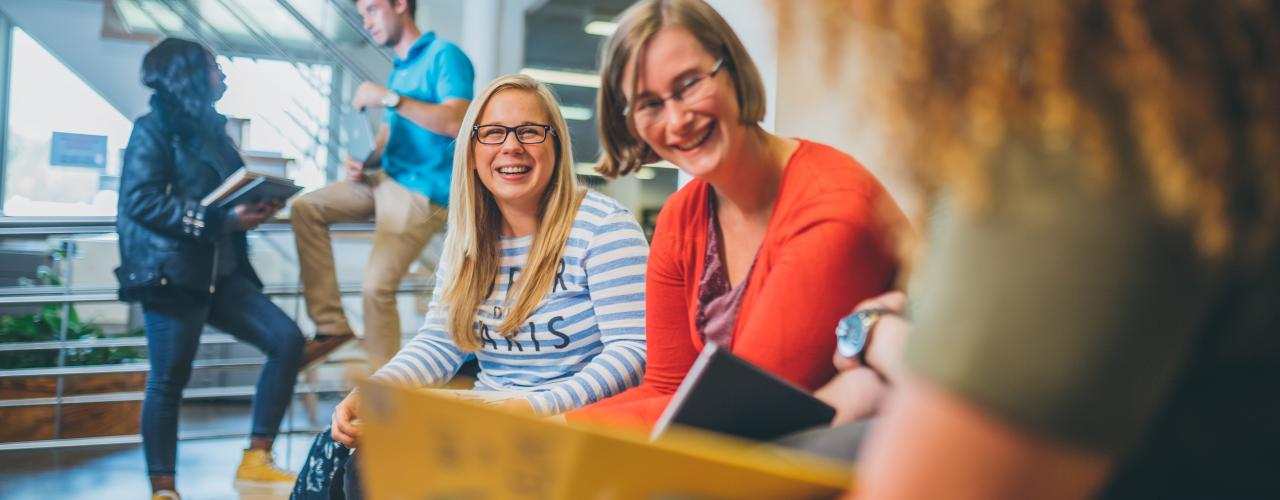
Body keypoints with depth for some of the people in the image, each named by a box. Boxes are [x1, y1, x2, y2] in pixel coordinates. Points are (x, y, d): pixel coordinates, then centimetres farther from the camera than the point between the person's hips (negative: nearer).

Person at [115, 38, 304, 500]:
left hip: (221, 272, 8)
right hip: (172, 273, -8)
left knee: (286, 339, -3)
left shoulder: (209, 129, 19)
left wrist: (257, 208, -1)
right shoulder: (154, 128, -5)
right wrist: (222, 219, -19)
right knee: (168, 381, -2)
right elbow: (141, 200, -16)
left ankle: (256, 460, 3)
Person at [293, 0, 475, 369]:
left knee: (376, 286, -16)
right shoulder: (399, 69, 16)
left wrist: (390, 98, -24)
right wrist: (364, 161, 3)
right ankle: (331, 324, 5)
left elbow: (455, 121, -25)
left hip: (422, 193, -9)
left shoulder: (444, 56, -10)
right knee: (306, 208, 7)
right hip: (388, 179, 9)